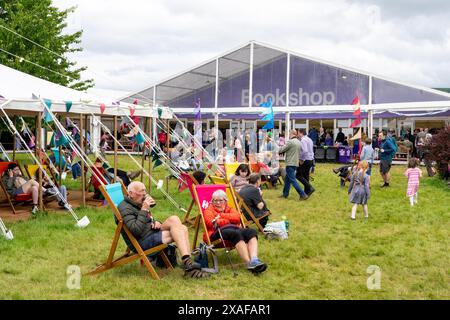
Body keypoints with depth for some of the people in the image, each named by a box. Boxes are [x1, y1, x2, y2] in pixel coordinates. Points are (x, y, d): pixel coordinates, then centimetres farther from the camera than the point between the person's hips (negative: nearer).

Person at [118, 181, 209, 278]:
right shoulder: (124, 208, -10)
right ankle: (187, 261, -28)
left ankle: (188, 263, -21)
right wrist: (144, 210, -21)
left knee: (182, 228, -10)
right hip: (142, 243, -10)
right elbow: (136, 230, -24)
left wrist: (155, 223, 4)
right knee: (174, 219, -22)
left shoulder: (138, 204, 20)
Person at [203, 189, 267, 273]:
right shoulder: (209, 210, 18)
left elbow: (237, 217, 7)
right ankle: (249, 263, -48)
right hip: (217, 232, -5)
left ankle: (254, 259, -47)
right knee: (236, 233, -38)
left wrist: (221, 215, 0)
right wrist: (228, 221, 1)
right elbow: (211, 223, -6)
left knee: (251, 231, -24)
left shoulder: (229, 209, 31)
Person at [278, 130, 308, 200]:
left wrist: (278, 151, 13)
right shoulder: (299, 142, 12)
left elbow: (282, 150, -9)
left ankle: (303, 195, -12)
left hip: (290, 163, -9)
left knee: (293, 180, -7)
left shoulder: (290, 142, -15)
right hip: (295, 163, 9)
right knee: (287, 178, 18)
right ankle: (285, 194, 25)